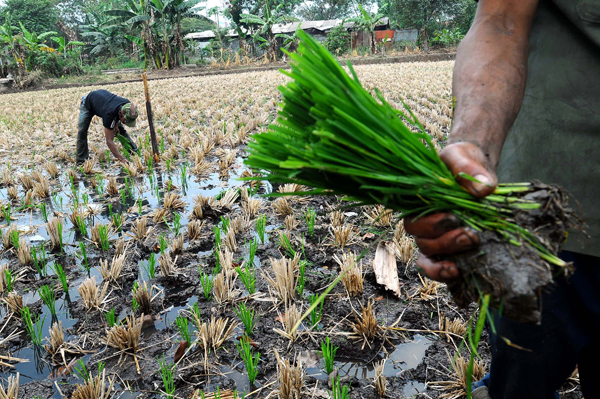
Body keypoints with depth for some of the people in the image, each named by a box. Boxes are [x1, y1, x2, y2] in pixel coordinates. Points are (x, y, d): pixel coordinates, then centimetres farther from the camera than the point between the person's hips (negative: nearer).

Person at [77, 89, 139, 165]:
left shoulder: (128, 105, -31)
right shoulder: (109, 114, -48)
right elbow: (109, 141, -45)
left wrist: (116, 125, -14)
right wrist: (121, 159, -52)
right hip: (88, 103, -5)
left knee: (120, 128, 1)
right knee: (82, 131, -16)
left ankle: (134, 151, 9)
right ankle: (81, 160, -7)